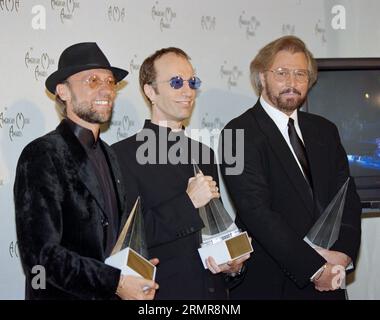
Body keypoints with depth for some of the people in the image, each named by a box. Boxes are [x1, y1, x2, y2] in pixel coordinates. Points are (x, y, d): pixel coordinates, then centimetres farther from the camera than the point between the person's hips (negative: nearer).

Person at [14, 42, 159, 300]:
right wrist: (116, 282, -25)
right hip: (64, 295, -7)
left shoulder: (108, 155, 10)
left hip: (115, 293, 7)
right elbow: (41, 254, -21)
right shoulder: (43, 155, -15)